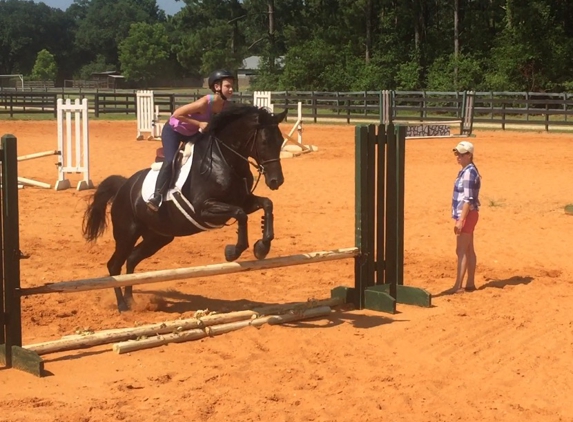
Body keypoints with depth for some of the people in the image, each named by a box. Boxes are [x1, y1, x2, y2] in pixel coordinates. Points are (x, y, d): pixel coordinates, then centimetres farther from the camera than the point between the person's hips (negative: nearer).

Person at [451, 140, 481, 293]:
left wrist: (461, 220, -24)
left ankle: (458, 286, -8)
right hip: (467, 216, 10)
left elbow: (468, 199, -22)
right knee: (469, 250, 13)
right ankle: (470, 283, 19)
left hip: (467, 215, -10)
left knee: (461, 250, -9)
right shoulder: (466, 171, 13)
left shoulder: (469, 172, -17)